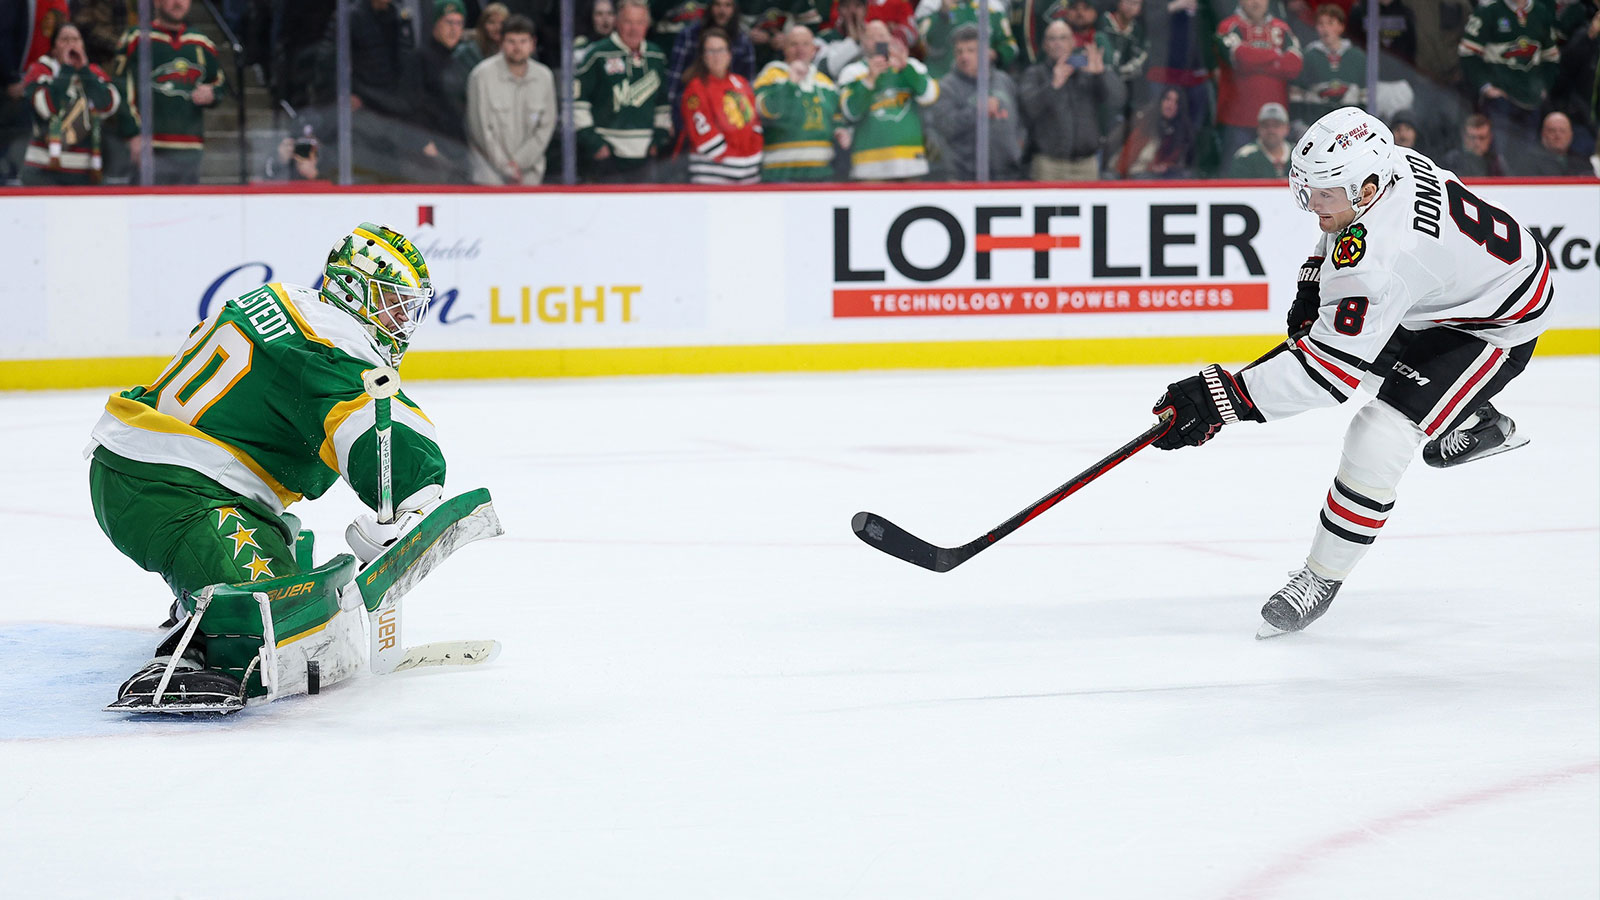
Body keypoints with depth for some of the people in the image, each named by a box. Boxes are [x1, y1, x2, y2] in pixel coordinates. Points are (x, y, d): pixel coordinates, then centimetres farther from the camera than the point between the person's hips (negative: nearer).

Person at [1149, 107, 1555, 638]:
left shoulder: (1380, 256, -39)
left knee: (1377, 440, -19)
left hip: (1502, 325, -10)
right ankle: (1479, 424, 45)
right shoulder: (1386, 164, -14)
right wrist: (1314, 287, 2)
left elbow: (1330, 366, -40)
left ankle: (1323, 577, -2)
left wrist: (1223, 397, -42)